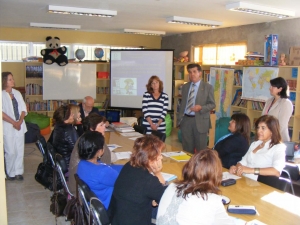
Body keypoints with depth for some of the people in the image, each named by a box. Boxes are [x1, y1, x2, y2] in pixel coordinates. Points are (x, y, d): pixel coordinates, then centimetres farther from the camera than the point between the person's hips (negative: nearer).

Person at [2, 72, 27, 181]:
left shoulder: (17, 93, 8)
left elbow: (23, 109, 6)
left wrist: (20, 121, -9)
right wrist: (14, 123, -16)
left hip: (20, 126, 4)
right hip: (8, 127, -4)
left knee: (20, 150, 8)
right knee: (10, 151, 2)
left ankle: (18, 172, 19)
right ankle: (10, 173, 18)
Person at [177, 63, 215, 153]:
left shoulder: (208, 87, 0)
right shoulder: (185, 87, 13)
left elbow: (212, 104, -2)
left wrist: (201, 107, -20)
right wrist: (179, 119, 10)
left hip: (200, 121, -4)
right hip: (186, 120, 4)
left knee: (201, 149, 3)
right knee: (187, 149, 10)